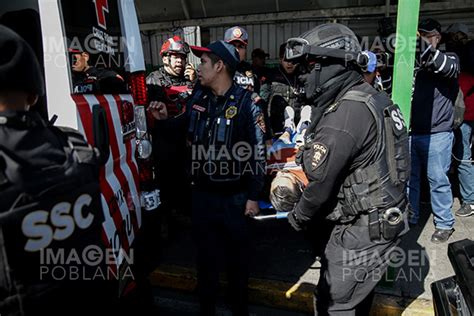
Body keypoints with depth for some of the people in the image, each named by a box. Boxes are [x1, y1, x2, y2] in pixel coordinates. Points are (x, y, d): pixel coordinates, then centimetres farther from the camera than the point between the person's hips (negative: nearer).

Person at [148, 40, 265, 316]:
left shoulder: (245, 102, -13)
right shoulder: (198, 96, 2)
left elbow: (257, 152, -12)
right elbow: (186, 125, 20)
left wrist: (253, 196, -11)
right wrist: (164, 119, 1)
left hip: (234, 195, -4)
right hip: (202, 192, 4)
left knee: (238, 254, 14)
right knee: (206, 252, 17)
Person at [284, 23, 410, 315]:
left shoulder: (346, 113, -26)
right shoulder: (370, 96, 7)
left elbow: (322, 179, -20)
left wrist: (299, 216, -3)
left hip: (365, 229, -9)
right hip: (385, 215, 10)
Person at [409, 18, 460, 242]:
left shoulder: (449, 59, 3)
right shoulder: (413, 61, 12)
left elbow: (451, 69, -21)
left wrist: (430, 51, -37)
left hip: (436, 134, -4)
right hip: (411, 132, 4)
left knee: (438, 180, 2)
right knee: (408, 177, 11)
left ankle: (444, 224, 17)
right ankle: (409, 216, 26)